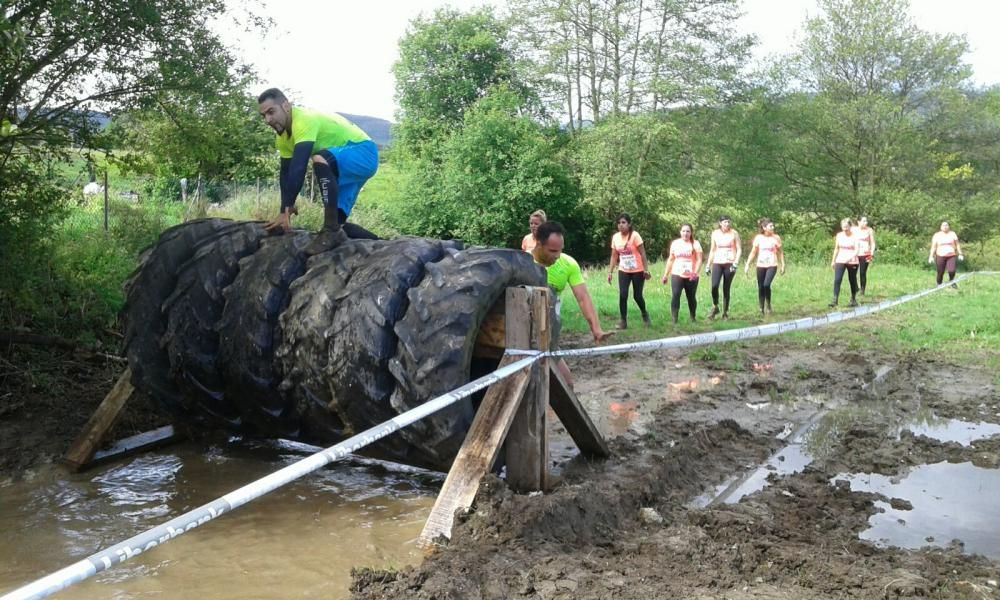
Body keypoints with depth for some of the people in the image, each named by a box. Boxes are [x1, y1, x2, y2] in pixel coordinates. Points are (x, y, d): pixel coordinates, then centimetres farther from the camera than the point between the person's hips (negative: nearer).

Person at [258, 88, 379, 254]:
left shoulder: (304, 120, -26)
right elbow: (286, 173, 6)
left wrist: (287, 207, -30)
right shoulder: (283, 136, 3)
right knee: (337, 221, 2)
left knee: (320, 159, -37)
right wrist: (285, 211, -3)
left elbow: (299, 168, -32)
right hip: (342, 163, 10)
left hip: (363, 152, -10)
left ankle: (331, 231, -31)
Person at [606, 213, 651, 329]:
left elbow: (642, 253, -14)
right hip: (623, 271, 4)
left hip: (638, 271, -4)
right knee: (622, 295, -9)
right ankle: (623, 321, 0)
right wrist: (610, 272, 1)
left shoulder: (635, 236, -16)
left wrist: (646, 270, -17)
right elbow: (614, 256, 4)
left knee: (637, 296, 1)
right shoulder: (615, 237, -1)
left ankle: (645, 315, 30)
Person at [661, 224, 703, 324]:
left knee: (691, 297, 9)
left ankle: (693, 319, 27)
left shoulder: (695, 244, -1)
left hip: (691, 277, -1)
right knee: (675, 295, -16)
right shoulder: (675, 243, 6)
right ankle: (674, 320, -19)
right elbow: (670, 260, 11)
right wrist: (665, 275, 10)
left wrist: (695, 272, -24)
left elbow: (699, 260, -8)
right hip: (677, 275, 1)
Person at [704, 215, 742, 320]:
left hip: (729, 263, -1)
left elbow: (739, 249, -1)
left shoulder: (734, 233, 0)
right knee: (714, 286, -17)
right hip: (717, 263, 1)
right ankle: (715, 307, 4)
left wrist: (735, 263, -13)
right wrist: (708, 265, 11)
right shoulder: (715, 234, 6)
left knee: (726, 288, 2)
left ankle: (725, 312, 13)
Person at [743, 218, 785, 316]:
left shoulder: (776, 237, -1)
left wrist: (783, 265, 5)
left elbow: (780, 252, 7)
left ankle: (768, 305, 0)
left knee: (766, 285, -21)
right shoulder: (758, 238, -1)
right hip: (761, 266, 2)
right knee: (760, 287, 5)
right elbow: (753, 252, 3)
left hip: (772, 265, -2)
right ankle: (762, 309, 17)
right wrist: (747, 265, -3)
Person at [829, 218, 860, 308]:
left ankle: (854, 300, 24)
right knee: (837, 280, -12)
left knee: (853, 280, 9)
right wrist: (833, 261, 13)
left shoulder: (855, 236, -7)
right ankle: (835, 299, -17)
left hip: (852, 262, -2)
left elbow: (857, 250, -14)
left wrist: (850, 257, -30)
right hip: (840, 261, 2)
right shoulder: (839, 235, 3)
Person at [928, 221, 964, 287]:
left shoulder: (953, 234, 5)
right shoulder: (937, 235, 1)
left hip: (951, 256, 1)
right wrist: (931, 256, -6)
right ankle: (939, 285, 19)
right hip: (940, 256, -1)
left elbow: (957, 244, 9)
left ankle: (951, 281, 14)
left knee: (952, 271, -14)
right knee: (940, 272, 0)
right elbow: (933, 246, 0)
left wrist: (960, 254, 5)